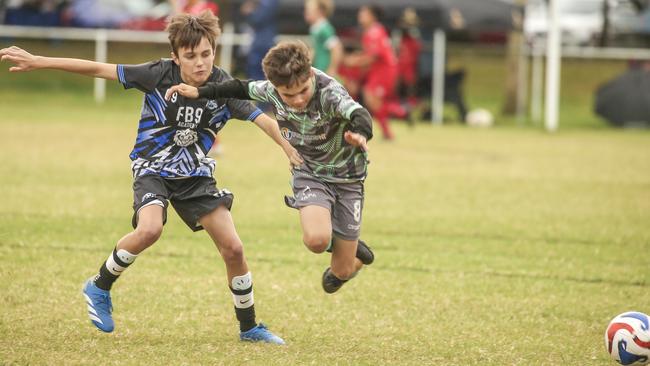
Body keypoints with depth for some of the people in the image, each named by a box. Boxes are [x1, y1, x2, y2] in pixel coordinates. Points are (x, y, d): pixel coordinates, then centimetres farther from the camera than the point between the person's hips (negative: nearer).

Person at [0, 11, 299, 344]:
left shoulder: (224, 87, -14)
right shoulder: (160, 75, -19)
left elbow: (262, 119, -18)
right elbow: (97, 69, -16)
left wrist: (290, 149, -36)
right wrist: (38, 62, -15)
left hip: (196, 173, 3)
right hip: (153, 168, -3)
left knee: (232, 248, -4)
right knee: (149, 229, -32)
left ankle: (249, 327, 17)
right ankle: (99, 288, -5)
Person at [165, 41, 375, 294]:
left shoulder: (329, 92, -33)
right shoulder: (272, 91, -18)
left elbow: (359, 114, -53)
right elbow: (243, 89, 4)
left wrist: (360, 133, -75)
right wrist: (200, 92, 3)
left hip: (346, 178, -2)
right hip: (309, 174, 2)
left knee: (343, 271, 2)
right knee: (316, 240, -30)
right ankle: (336, 242, 9)